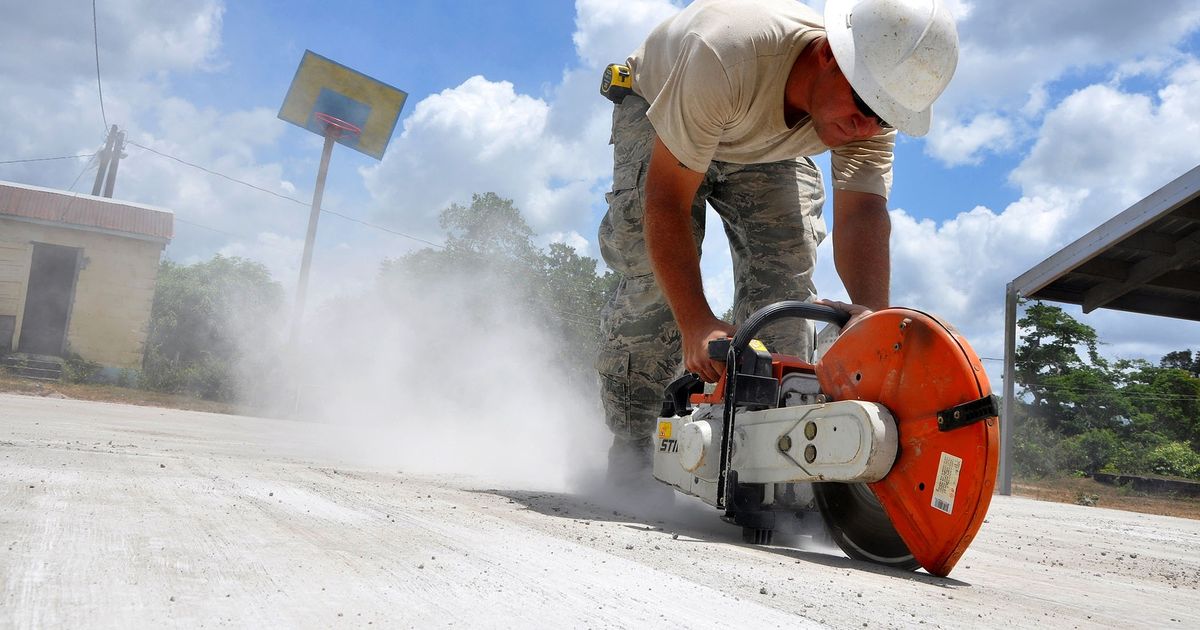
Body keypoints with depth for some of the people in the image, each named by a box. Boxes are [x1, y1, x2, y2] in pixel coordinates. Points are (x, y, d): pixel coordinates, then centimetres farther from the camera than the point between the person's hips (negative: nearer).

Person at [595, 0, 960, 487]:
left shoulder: (871, 111, -29)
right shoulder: (729, 54, -45)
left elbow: (862, 215, -38)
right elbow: (666, 201, -41)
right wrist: (696, 324, -48)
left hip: (766, 146, 4)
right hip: (655, 111, -4)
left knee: (787, 268, -15)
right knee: (653, 269, -22)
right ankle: (630, 451, -11)